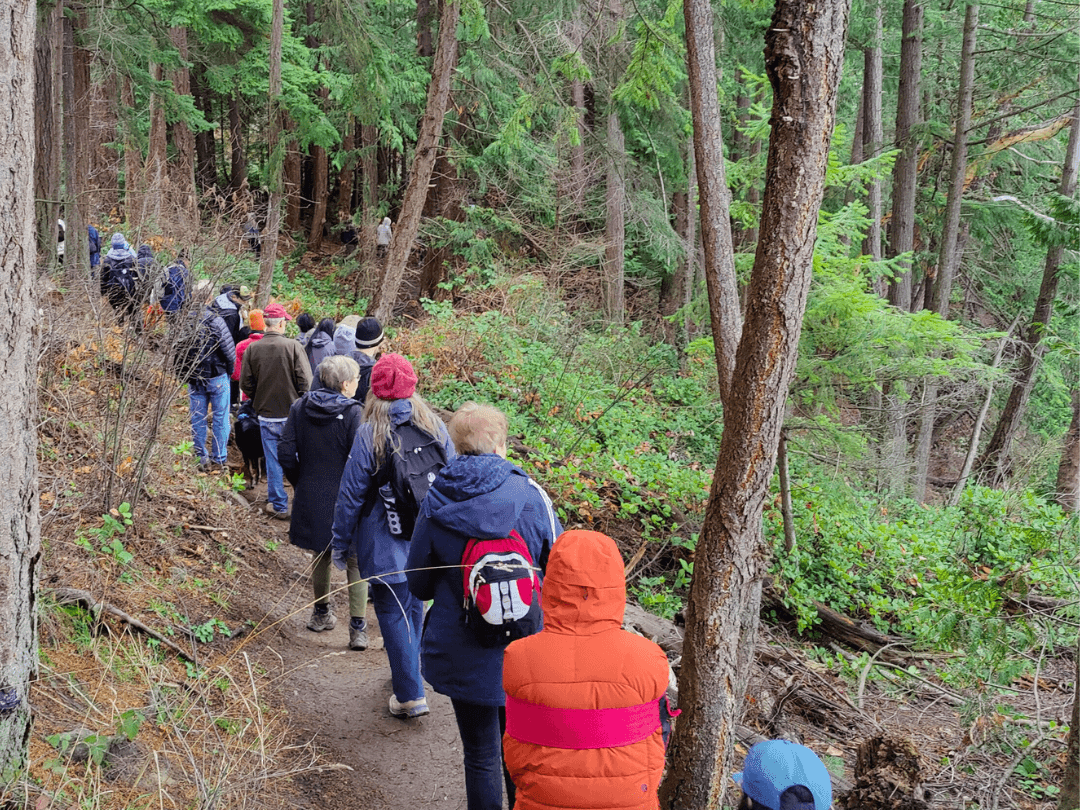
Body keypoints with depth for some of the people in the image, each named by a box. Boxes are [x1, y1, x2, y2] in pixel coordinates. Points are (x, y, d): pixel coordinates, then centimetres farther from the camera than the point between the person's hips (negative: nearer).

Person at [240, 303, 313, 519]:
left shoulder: (252, 349, -5)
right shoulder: (293, 346, -13)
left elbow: (245, 384, -1)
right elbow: (305, 381, -13)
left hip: (267, 415, 2)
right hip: (292, 414, -2)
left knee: (273, 462, 10)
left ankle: (279, 506, 17)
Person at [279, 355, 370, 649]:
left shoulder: (299, 408, -2)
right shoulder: (353, 413, -16)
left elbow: (286, 454, -1)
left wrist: (300, 483, 13)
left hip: (311, 499, 5)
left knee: (321, 556, 23)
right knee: (355, 562, 7)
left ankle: (321, 613, 39)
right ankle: (357, 628, 6)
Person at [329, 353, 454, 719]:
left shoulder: (370, 435, -14)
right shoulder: (434, 427, -1)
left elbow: (351, 494, -10)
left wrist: (340, 544, 1)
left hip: (384, 544, -5)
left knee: (393, 613, 3)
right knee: (414, 604, 21)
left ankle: (410, 695, 3)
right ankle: (410, 672, 39)